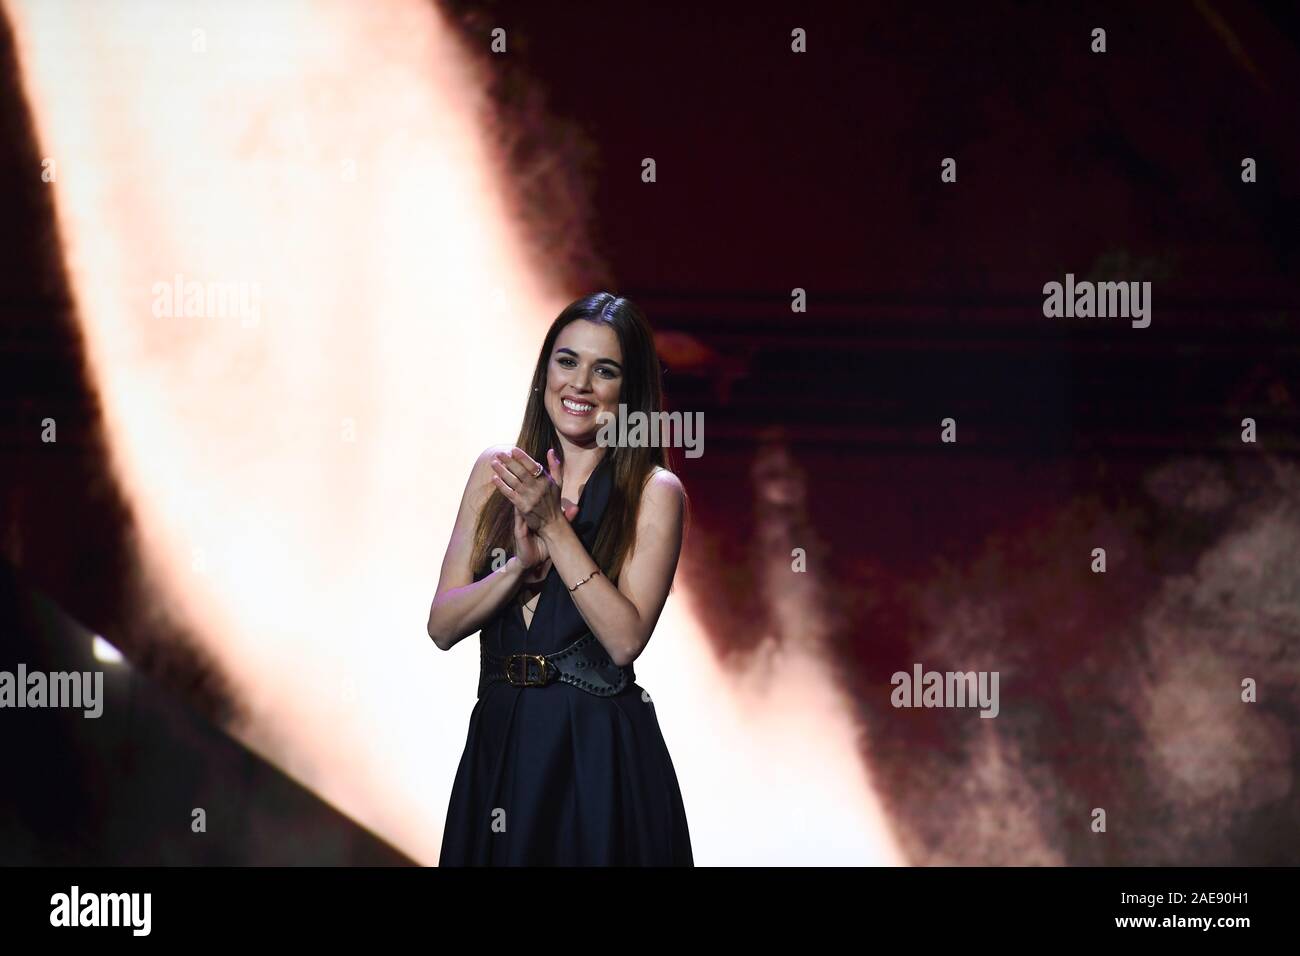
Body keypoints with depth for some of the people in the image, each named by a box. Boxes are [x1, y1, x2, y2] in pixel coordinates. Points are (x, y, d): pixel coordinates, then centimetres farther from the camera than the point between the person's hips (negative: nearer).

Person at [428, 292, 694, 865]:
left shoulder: (655, 491, -6)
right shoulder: (498, 470, 5)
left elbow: (625, 639, -16)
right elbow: (442, 626, 0)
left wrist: (553, 523, -18)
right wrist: (522, 564, -16)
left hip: (599, 751, -3)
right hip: (498, 738, 3)